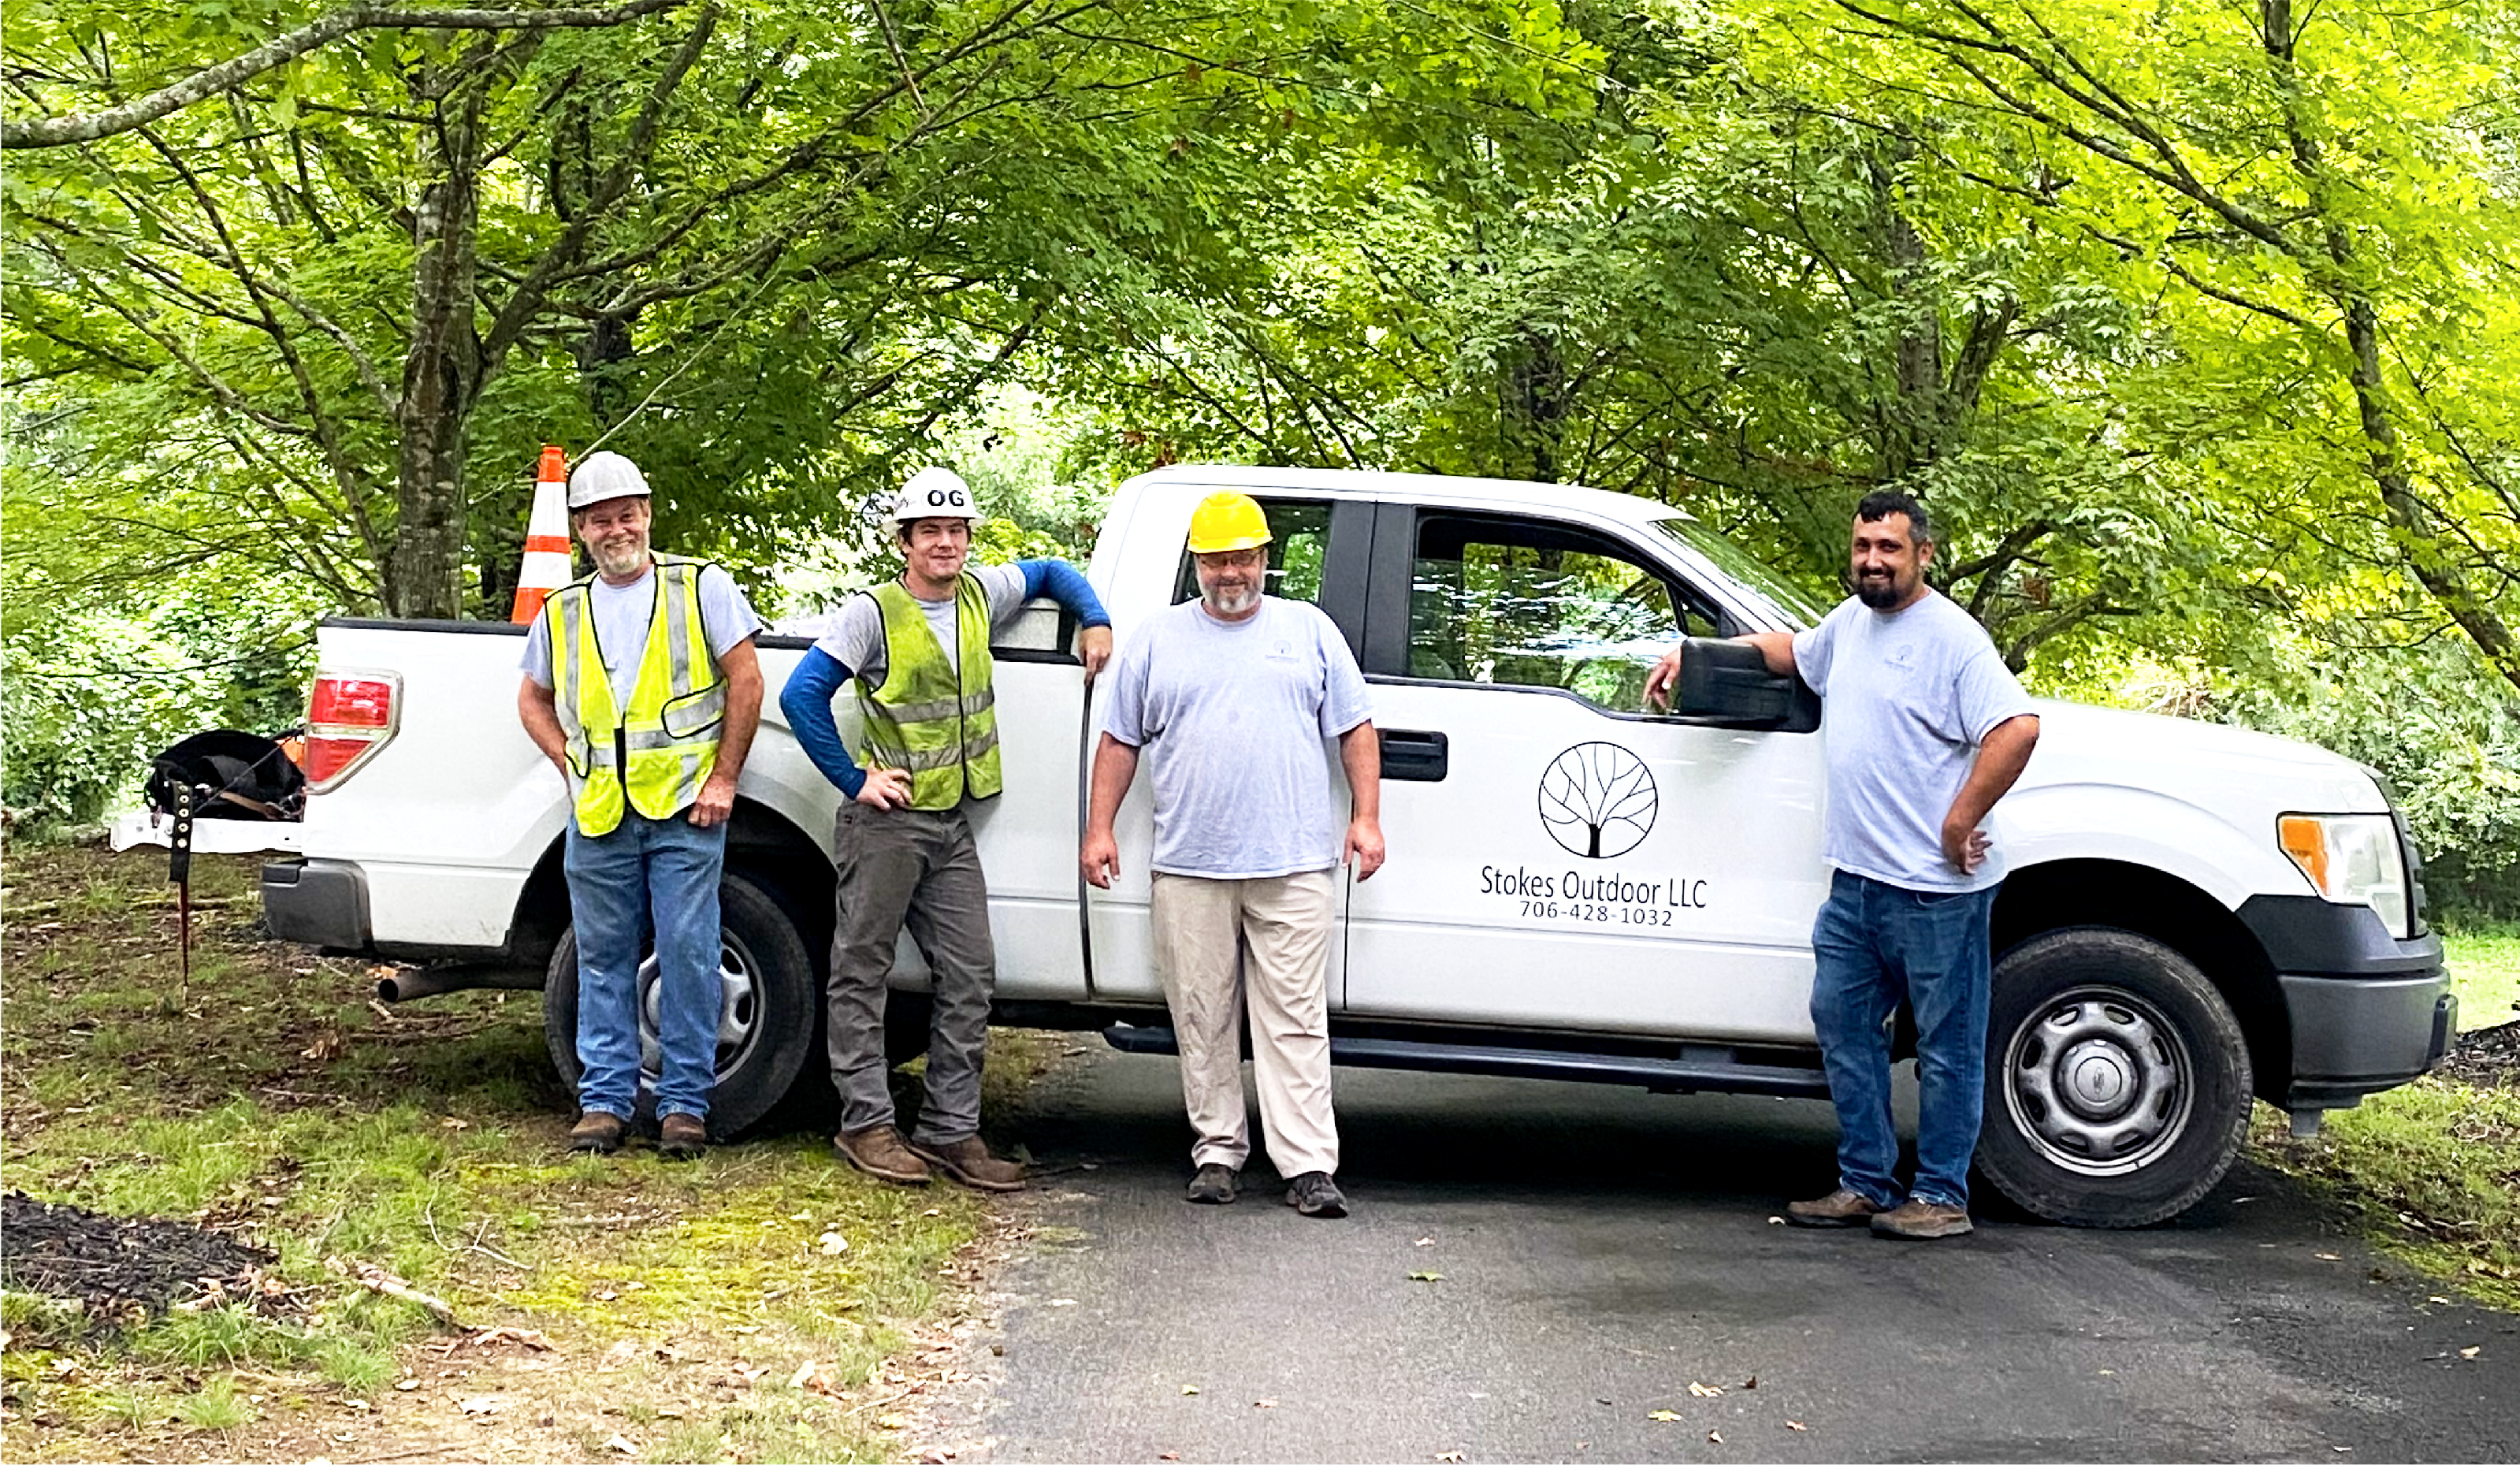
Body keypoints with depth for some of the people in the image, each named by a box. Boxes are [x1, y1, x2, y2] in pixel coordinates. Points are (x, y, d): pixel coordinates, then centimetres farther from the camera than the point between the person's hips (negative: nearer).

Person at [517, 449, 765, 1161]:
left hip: (685, 808, -3)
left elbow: (745, 679, 1)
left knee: (688, 955, -4)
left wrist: (724, 777, -5)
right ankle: (605, 1099, 15)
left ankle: (684, 1102, 4)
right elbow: (534, 699, 25)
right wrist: (569, 762, 7)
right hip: (598, 816, 4)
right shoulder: (563, 613, 13)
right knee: (604, 960, 7)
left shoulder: (700, 587, 3)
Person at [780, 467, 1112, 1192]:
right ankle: (867, 1125, 7)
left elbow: (1051, 572, 28)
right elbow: (801, 696, -11)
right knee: (862, 973, 0)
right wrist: (854, 779, -10)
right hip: (887, 822, -6)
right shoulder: (873, 614, -8)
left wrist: (1096, 622, 12)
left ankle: (951, 1130, 8)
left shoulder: (981, 596, 9)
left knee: (970, 977, 3)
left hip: (953, 823, 6)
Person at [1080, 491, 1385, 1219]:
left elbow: (1355, 730, 11)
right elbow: (1119, 742, 12)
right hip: (1189, 867, 1)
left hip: (1293, 866, -1)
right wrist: (1099, 828, 4)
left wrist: (1367, 817, 2)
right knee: (1203, 1020, 4)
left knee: (1296, 1020, -4)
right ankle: (1217, 1152, 14)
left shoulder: (1309, 630, 11)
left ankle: (1309, 1165, -5)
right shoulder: (1157, 640, 11)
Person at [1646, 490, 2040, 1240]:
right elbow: (1791, 649, 35)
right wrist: (1689, 654, 27)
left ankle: (1940, 1196, 9)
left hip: (1934, 889, -9)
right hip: (1855, 876, 9)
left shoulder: (1952, 636, -12)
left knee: (1947, 1044, 2)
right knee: (1841, 1023, 12)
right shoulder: (1851, 621, 14)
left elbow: (2017, 728, -23)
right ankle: (1865, 1183, 21)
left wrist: (1959, 823, -20)